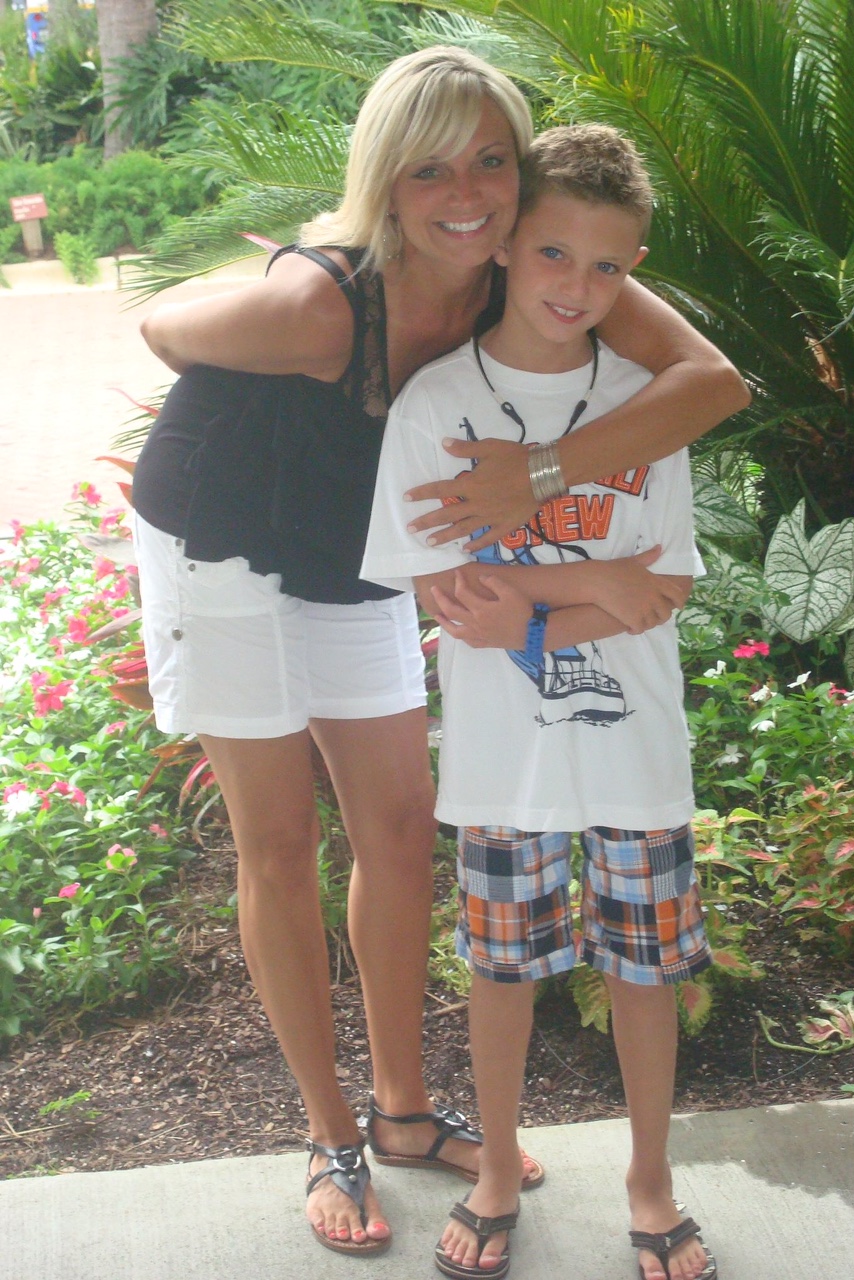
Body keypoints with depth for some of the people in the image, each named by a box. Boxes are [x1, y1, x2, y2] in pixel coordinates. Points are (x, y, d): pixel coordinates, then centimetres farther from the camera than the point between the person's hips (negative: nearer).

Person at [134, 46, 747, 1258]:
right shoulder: (320, 302, -35)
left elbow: (716, 377, -31)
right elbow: (160, 329, -17)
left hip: (352, 561, 5)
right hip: (220, 545, -5)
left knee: (401, 829, 9)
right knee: (279, 843, 4)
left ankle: (403, 1110, 28)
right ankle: (331, 1136, 20)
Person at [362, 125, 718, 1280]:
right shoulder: (435, 402, -7)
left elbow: (670, 586, -6)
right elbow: (436, 582, -11)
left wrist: (534, 620, -16)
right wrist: (599, 582, -15)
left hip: (635, 740, 1)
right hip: (501, 748, -1)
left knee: (645, 964, 12)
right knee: (503, 963, 13)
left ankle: (651, 1182, 34)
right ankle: (498, 1174, 35)